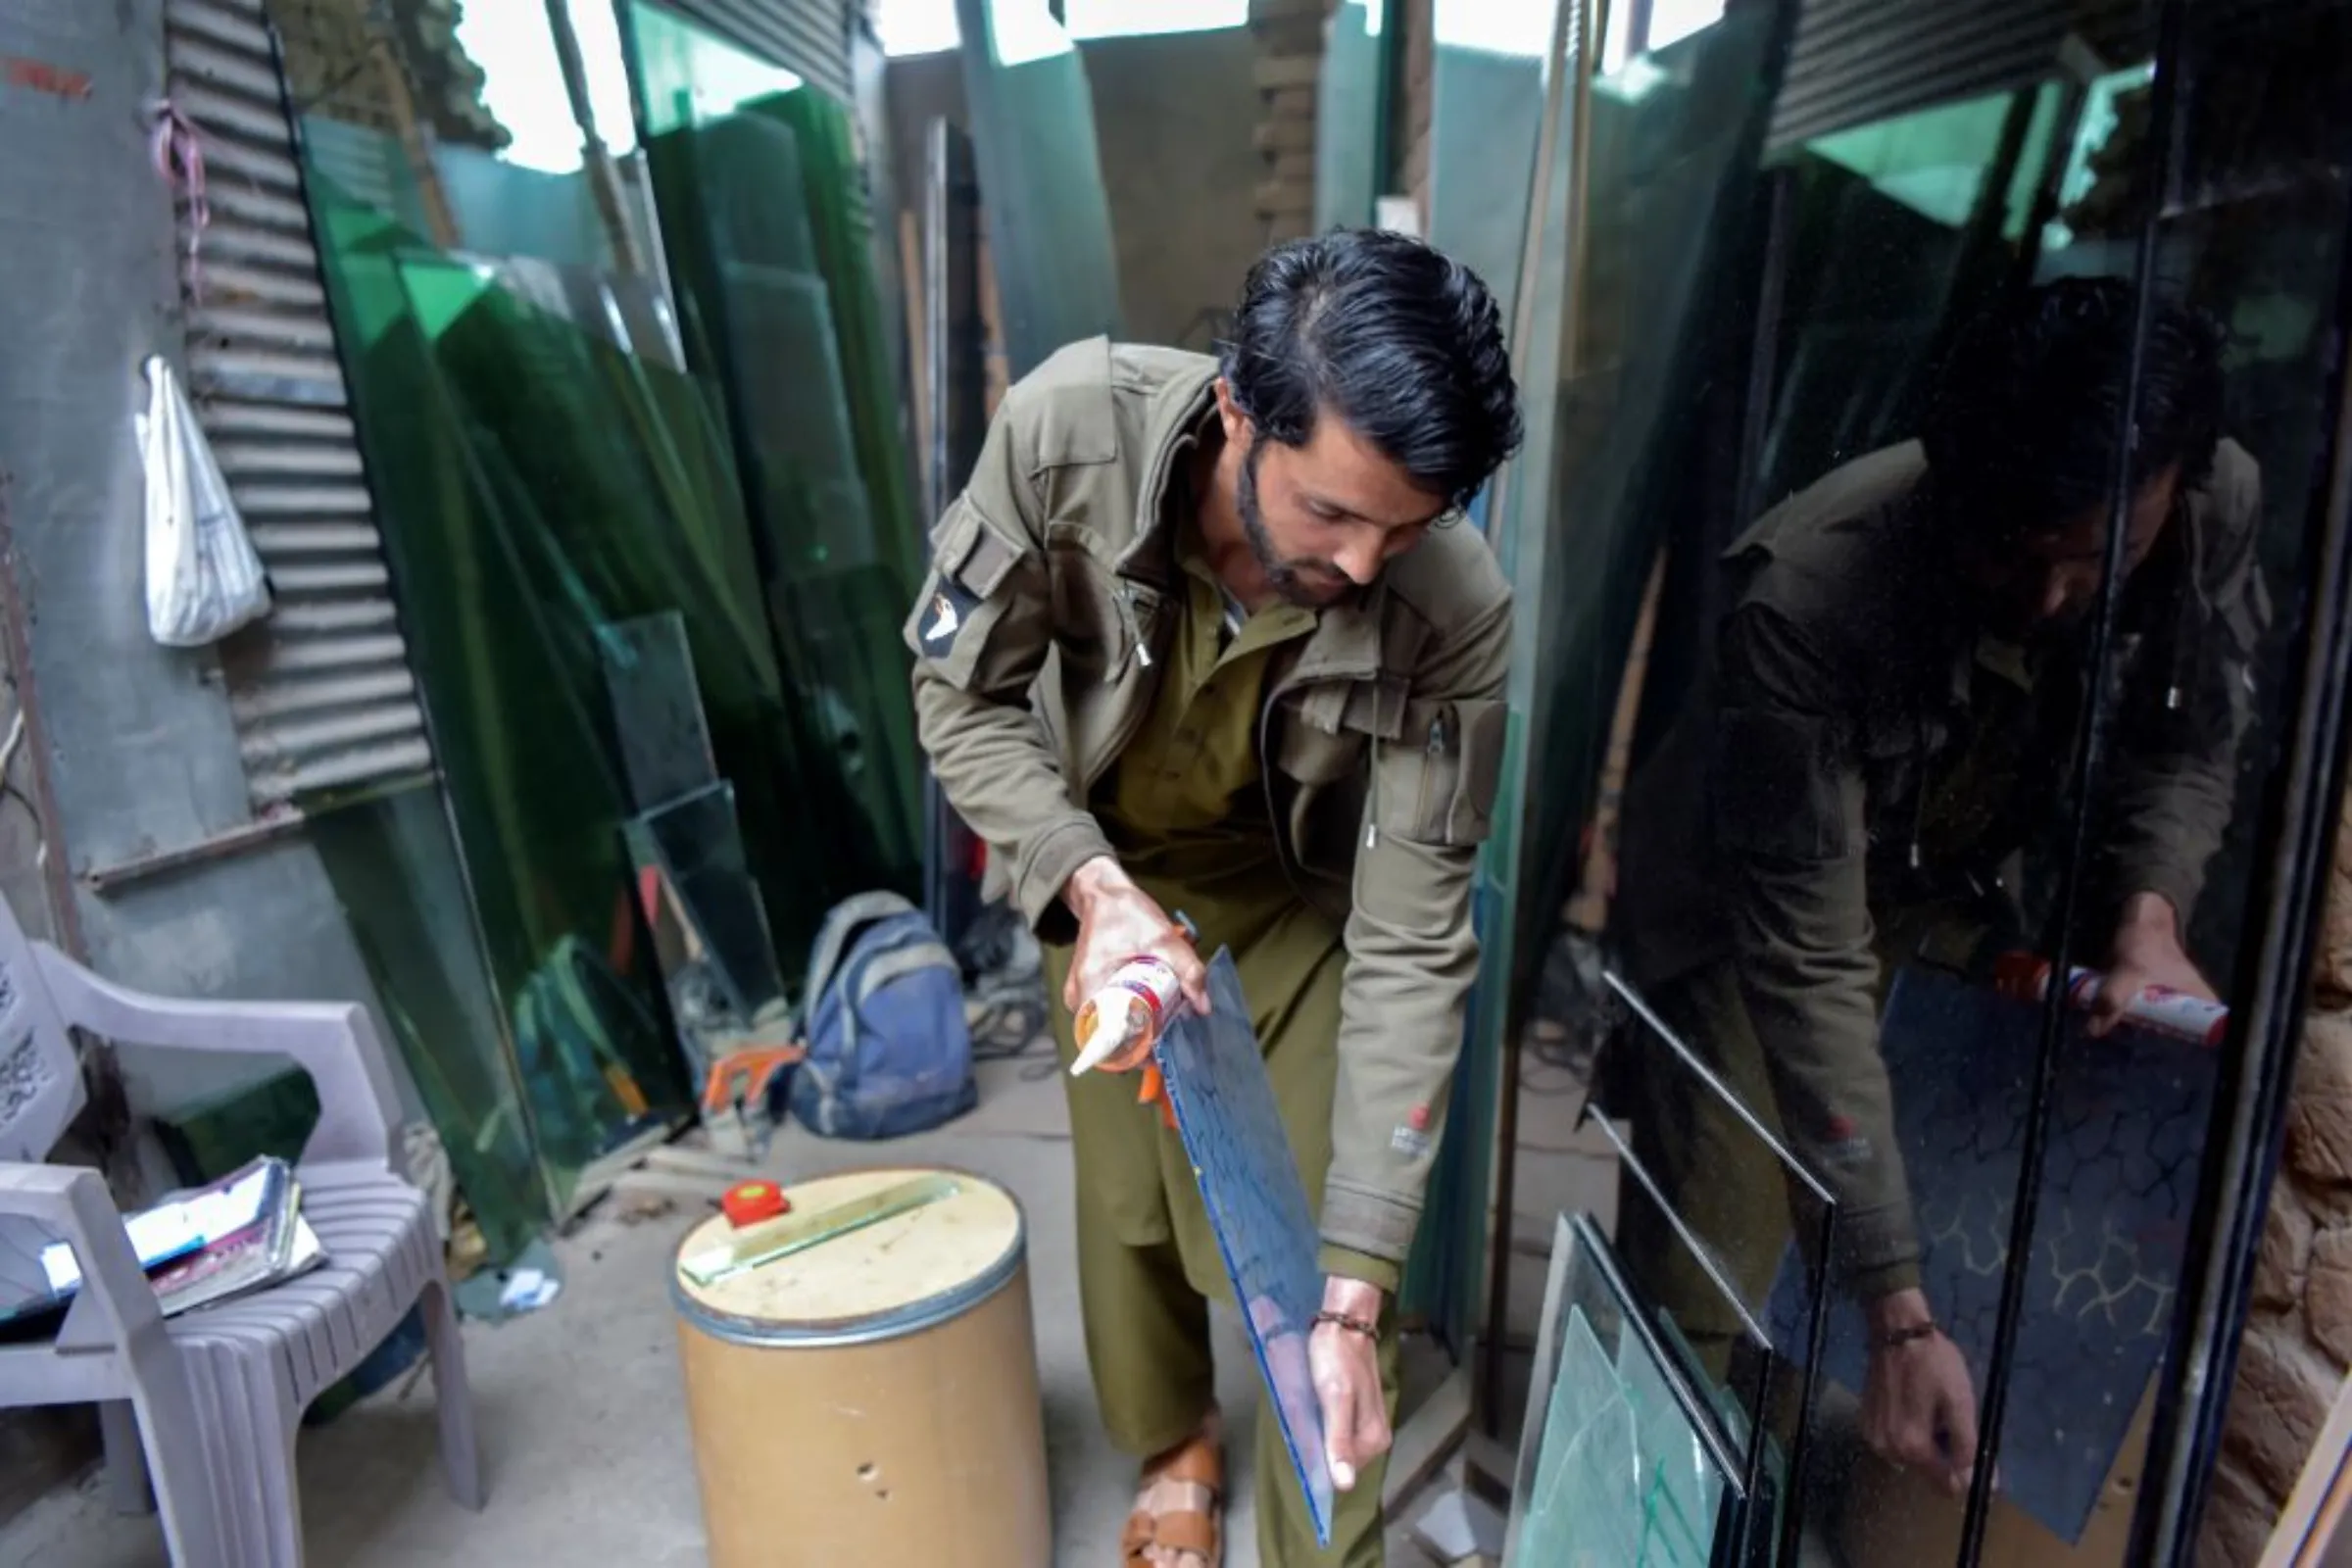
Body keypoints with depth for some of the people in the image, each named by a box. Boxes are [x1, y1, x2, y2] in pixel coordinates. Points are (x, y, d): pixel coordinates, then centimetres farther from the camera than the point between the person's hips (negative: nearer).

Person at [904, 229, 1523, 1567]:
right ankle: (1176, 1446, 44)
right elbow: (963, 696, -18)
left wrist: (1355, 1291, -29)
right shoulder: (1071, 426, -33)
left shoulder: (1458, 613, -34)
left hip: (1301, 890, -1)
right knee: (1127, 1199, 12)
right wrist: (1093, 887, -34)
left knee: (1315, 1240, -3)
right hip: (1100, 863, 2)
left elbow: (1413, 944, -28)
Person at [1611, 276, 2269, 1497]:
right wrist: (1898, 1310, -33)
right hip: (1755, 908, -5)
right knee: (1697, 1303, -7)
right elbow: (1805, 961, -35)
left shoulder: (2224, 505, -21)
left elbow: (2194, 739, 0)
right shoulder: (1810, 599, -37)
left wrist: (2149, 912, -20)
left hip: (1973, 883, 5)